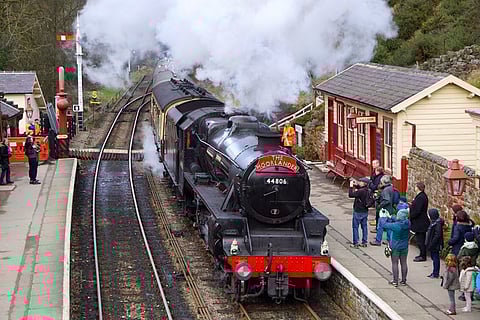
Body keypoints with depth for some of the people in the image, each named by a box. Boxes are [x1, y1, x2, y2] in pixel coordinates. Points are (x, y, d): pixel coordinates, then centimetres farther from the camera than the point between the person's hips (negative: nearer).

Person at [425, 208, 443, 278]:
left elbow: (437, 235, -24)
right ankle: (435, 272, 27)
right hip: (433, 244, 10)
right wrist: (428, 243, 16)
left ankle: (436, 273, 5)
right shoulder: (433, 221, 9)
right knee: (433, 257, 17)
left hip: (435, 245, -10)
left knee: (435, 258, -2)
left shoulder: (437, 223, -21)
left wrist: (431, 244, -23)